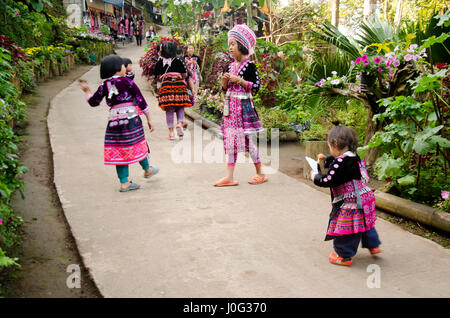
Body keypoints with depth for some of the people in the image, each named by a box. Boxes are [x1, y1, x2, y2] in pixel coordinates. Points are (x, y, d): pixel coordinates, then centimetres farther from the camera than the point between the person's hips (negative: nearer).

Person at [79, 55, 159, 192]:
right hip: (131, 119, -3)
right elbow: (141, 101, -5)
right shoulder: (127, 82, -4)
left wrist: (87, 91, 35)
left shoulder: (104, 86, 4)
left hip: (114, 122, 3)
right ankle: (147, 169, 35)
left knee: (119, 149, 7)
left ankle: (124, 182, 9)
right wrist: (149, 119, 1)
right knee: (137, 145, 15)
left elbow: (93, 102, 15)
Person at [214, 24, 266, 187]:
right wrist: (225, 81, -2)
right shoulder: (230, 66, 13)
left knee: (248, 139, -2)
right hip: (230, 106, 7)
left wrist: (239, 80, -17)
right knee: (230, 139, 4)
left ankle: (260, 174, 13)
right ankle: (229, 177, 7)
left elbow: (255, 86, -12)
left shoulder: (249, 65, -7)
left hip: (244, 106, -7)